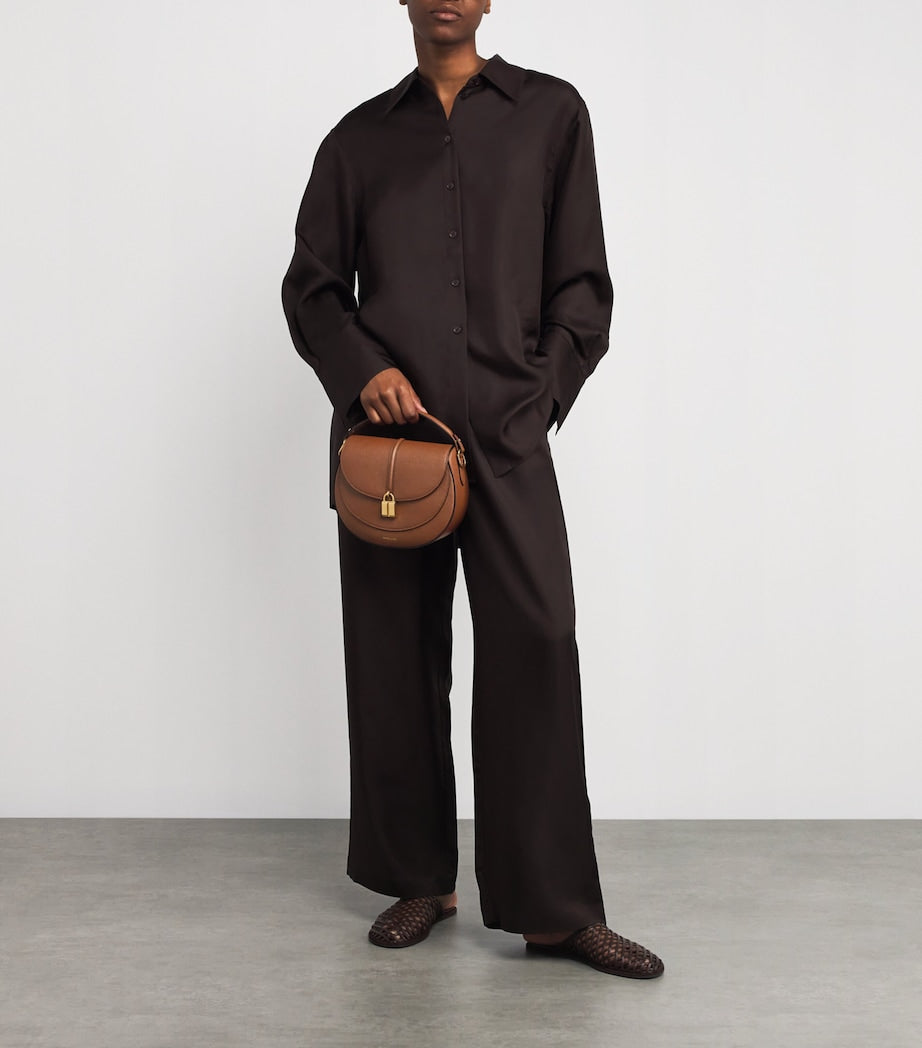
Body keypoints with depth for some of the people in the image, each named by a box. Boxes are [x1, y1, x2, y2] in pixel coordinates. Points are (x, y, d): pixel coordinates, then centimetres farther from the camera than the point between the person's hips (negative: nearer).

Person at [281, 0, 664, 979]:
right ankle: (417, 881, 17)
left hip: (507, 434, -1)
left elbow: (583, 285, 9)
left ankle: (554, 907, -2)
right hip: (387, 429, 2)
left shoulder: (551, 113, 13)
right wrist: (365, 371, -6)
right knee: (395, 658, 3)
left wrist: (536, 402, -1)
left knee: (536, 643, -11)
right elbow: (310, 287, 13)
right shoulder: (359, 136, 16)